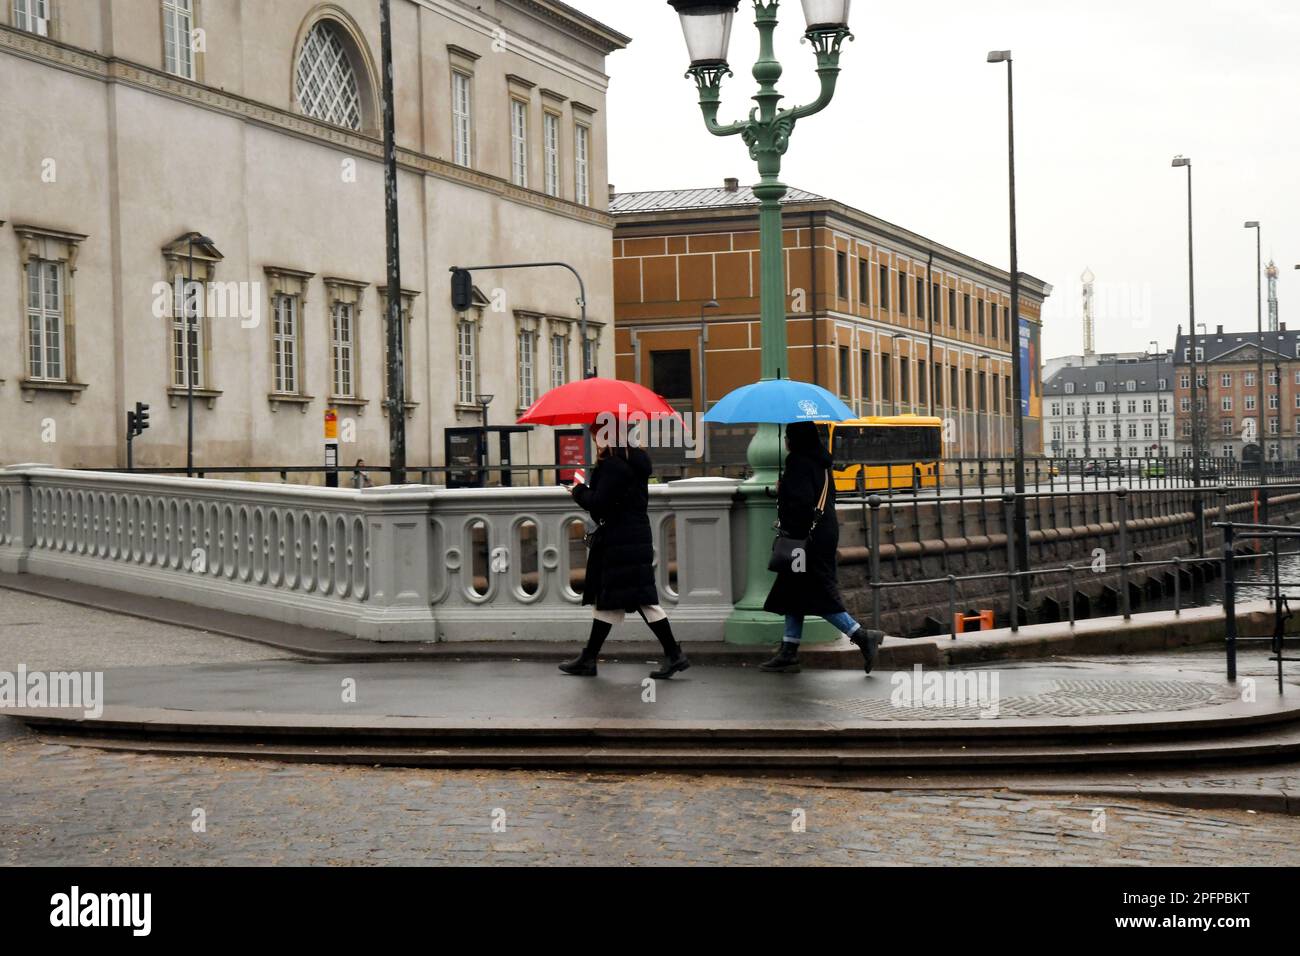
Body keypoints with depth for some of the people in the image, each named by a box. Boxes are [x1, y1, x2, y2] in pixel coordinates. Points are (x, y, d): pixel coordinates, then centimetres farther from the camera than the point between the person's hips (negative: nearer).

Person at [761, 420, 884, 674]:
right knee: (793, 594, 12)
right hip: (825, 533, 10)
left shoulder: (798, 463, -15)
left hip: (807, 538, -10)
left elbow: (800, 501, -25)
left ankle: (862, 636, -7)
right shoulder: (819, 461, 13)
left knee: (817, 594, -6)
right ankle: (788, 654, 14)